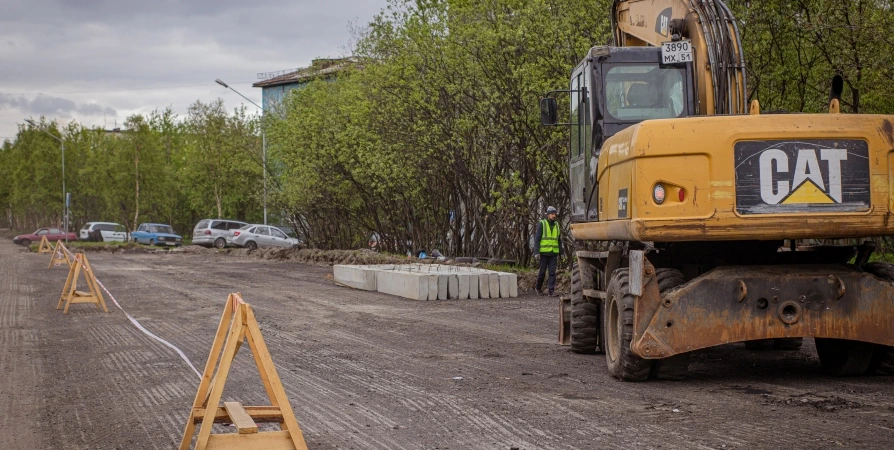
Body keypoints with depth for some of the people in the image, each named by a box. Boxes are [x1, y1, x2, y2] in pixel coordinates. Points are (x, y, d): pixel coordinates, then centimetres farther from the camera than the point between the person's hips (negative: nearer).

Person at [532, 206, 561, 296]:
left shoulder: (556, 225, 11)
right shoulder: (541, 224, -3)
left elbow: (558, 240, 16)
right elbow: (537, 239, -7)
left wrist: (559, 253, 12)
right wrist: (536, 252, -15)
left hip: (553, 253, 3)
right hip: (544, 252, -3)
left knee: (552, 272, -3)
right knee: (542, 272, 3)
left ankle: (551, 291, -4)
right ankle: (538, 287, 25)